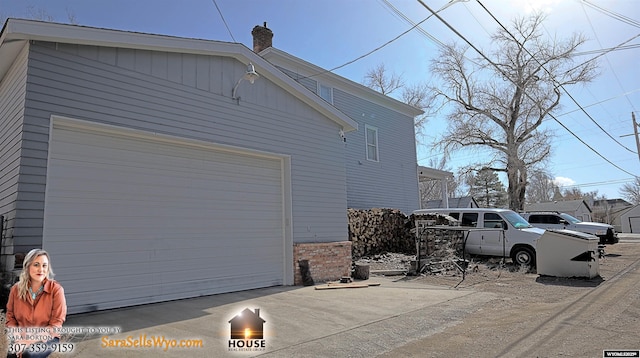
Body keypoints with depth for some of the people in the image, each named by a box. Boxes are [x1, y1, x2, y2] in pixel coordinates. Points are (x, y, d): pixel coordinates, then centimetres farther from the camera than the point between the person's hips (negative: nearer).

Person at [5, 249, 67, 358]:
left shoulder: (56, 289, -12)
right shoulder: (16, 289, 0)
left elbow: (55, 325, -11)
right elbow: (10, 318, 7)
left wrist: (30, 341, -19)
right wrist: (19, 339, -10)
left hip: (47, 338, -3)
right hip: (21, 337, 3)